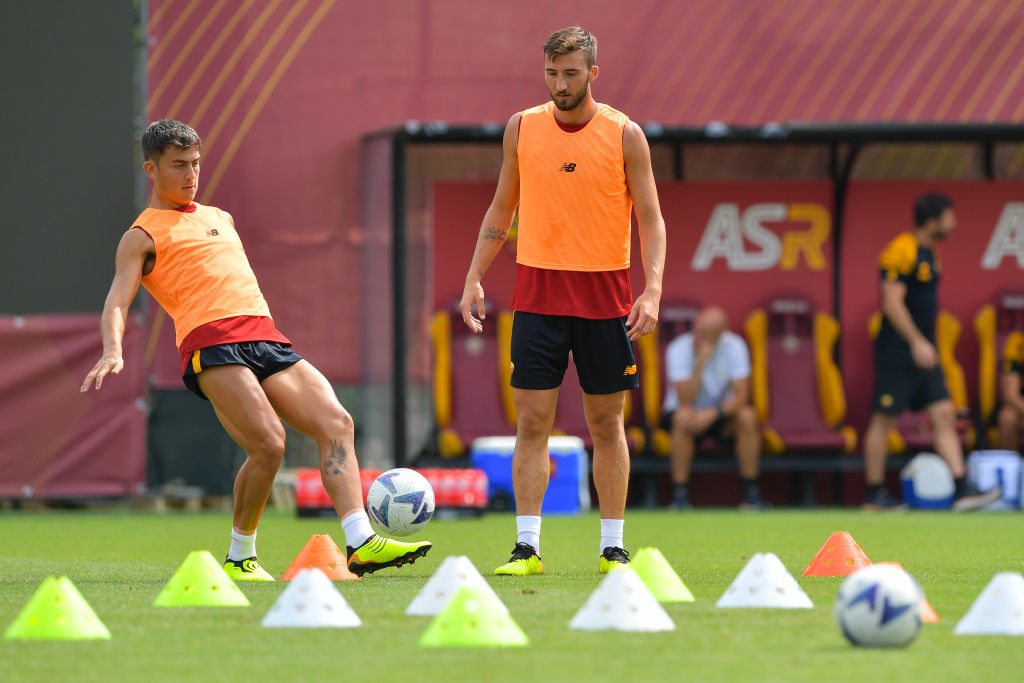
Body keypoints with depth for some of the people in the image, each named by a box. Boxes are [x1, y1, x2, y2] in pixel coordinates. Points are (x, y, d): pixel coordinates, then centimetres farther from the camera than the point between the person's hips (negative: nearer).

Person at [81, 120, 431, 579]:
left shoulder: (220, 218, 31)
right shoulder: (142, 236, 10)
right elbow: (117, 303, -2)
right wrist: (112, 351, -21)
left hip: (265, 338, 7)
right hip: (211, 343, -7)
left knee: (336, 423, -12)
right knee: (269, 443, -23)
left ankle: (360, 544, -20)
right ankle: (240, 558, -5)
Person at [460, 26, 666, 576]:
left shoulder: (624, 136, -2)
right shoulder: (522, 129, 5)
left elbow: (650, 221, 0)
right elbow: (501, 211, 14)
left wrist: (652, 289, -13)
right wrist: (474, 278, 7)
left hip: (605, 296, -1)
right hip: (538, 292, 1)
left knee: (607, 424, 4)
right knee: (532, 421, -4)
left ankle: (612, 549, 11)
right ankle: (527, 547, -2)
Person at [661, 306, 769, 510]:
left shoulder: (734, 346, -13)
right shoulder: (679, 349, -18)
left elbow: (741, 395, -19)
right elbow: (685, 400, -26)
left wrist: (713, 414, -35)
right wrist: (700, 364, -36)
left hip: (721, 412, 2)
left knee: (747, 416, -29)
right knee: (683, 417, -36)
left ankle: (750, 493, -19)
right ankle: (680, 494, -29)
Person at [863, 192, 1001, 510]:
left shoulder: (928, 253, 14)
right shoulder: (901, 252, -15)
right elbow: (892, 303, -20)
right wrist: (917, 342, -23)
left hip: (922, 351, 9)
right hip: (897, 351, -9)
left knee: (944, 415, 1)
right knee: (884, 419, -1)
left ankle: (962, 490, -3)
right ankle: (873, 493, 7)